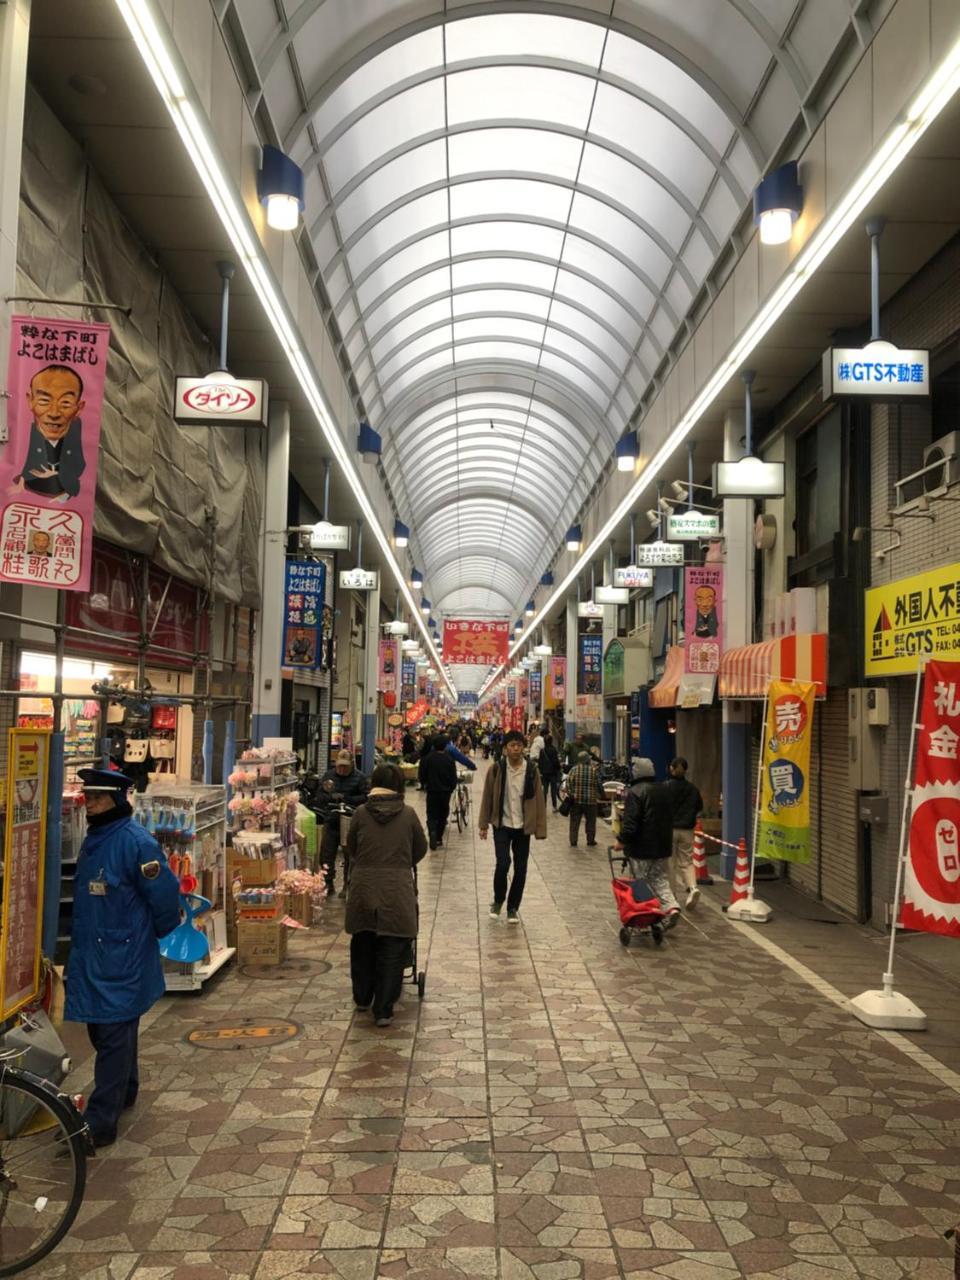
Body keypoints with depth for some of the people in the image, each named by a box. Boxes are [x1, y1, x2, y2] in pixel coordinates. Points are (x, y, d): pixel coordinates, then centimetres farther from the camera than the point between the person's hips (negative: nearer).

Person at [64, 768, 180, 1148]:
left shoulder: (137, 842, -18)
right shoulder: (92, 840, 8)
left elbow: (165, 896, -15)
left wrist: (151, 935, 0)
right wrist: (80, 942, 20)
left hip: (122, 959, -8)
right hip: (90, 956, 8)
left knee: (114, 1038, -2)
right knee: (102, 1032, 19)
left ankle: (100, 1122, 3)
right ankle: (124, 1093, 38)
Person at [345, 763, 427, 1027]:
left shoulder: (361, 814, -1)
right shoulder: (408, 814, -2)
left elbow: (350, 847, 12)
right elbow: (420, 849, 10)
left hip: (363, 889, 2)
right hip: (397, 891, -2)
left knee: (362, 946, 20)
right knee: (392, 951, 5)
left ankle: (362, 998, 35)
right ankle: (383, 1010, 6)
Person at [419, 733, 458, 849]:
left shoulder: (428, 758, -8)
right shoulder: (449, 759, -6)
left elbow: (422, 775, -2)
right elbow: (454, 777, -2)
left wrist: (424, 785, 15)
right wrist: (452, 788, 12)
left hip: (432, 791, -1)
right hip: (445, 791, 1)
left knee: (431, 814, 5)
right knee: (442, 815, 13)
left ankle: (432, 832, -21)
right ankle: (438, 838, 15)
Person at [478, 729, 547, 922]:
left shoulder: (531, 770, -3)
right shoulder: (497, 770, -5)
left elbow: (538, 800, -2)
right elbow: (488, 797, 1)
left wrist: (540, 829, -5)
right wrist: (484, 824, 1)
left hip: (523, 827, 2)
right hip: (502, 825, -2)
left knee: (520, 869, 6)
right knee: (503, 863, -14)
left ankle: (513, 908, 23)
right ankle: (498, 900, 13)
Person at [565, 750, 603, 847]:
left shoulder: (574, 769, -3)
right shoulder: (594, 770, -5)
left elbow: (568, 783, -9)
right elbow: (599, 785, -1)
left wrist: (570, 794, -4)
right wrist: (601, 795, 11)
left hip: (576, 800, 1)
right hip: (591, 800, -1)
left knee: (574, 822, 8)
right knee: (590, 822, 12)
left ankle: (573, 842, 8)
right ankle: (590, 842, 18)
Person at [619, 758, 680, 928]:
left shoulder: (634, 793, -16)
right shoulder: (663, 791, 9)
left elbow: (630, 823, -20)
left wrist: (622, 841, -8)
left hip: (642, 849, -6)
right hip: (663, 846, 7)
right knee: (661, 880, 12)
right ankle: (671, 906, -7)